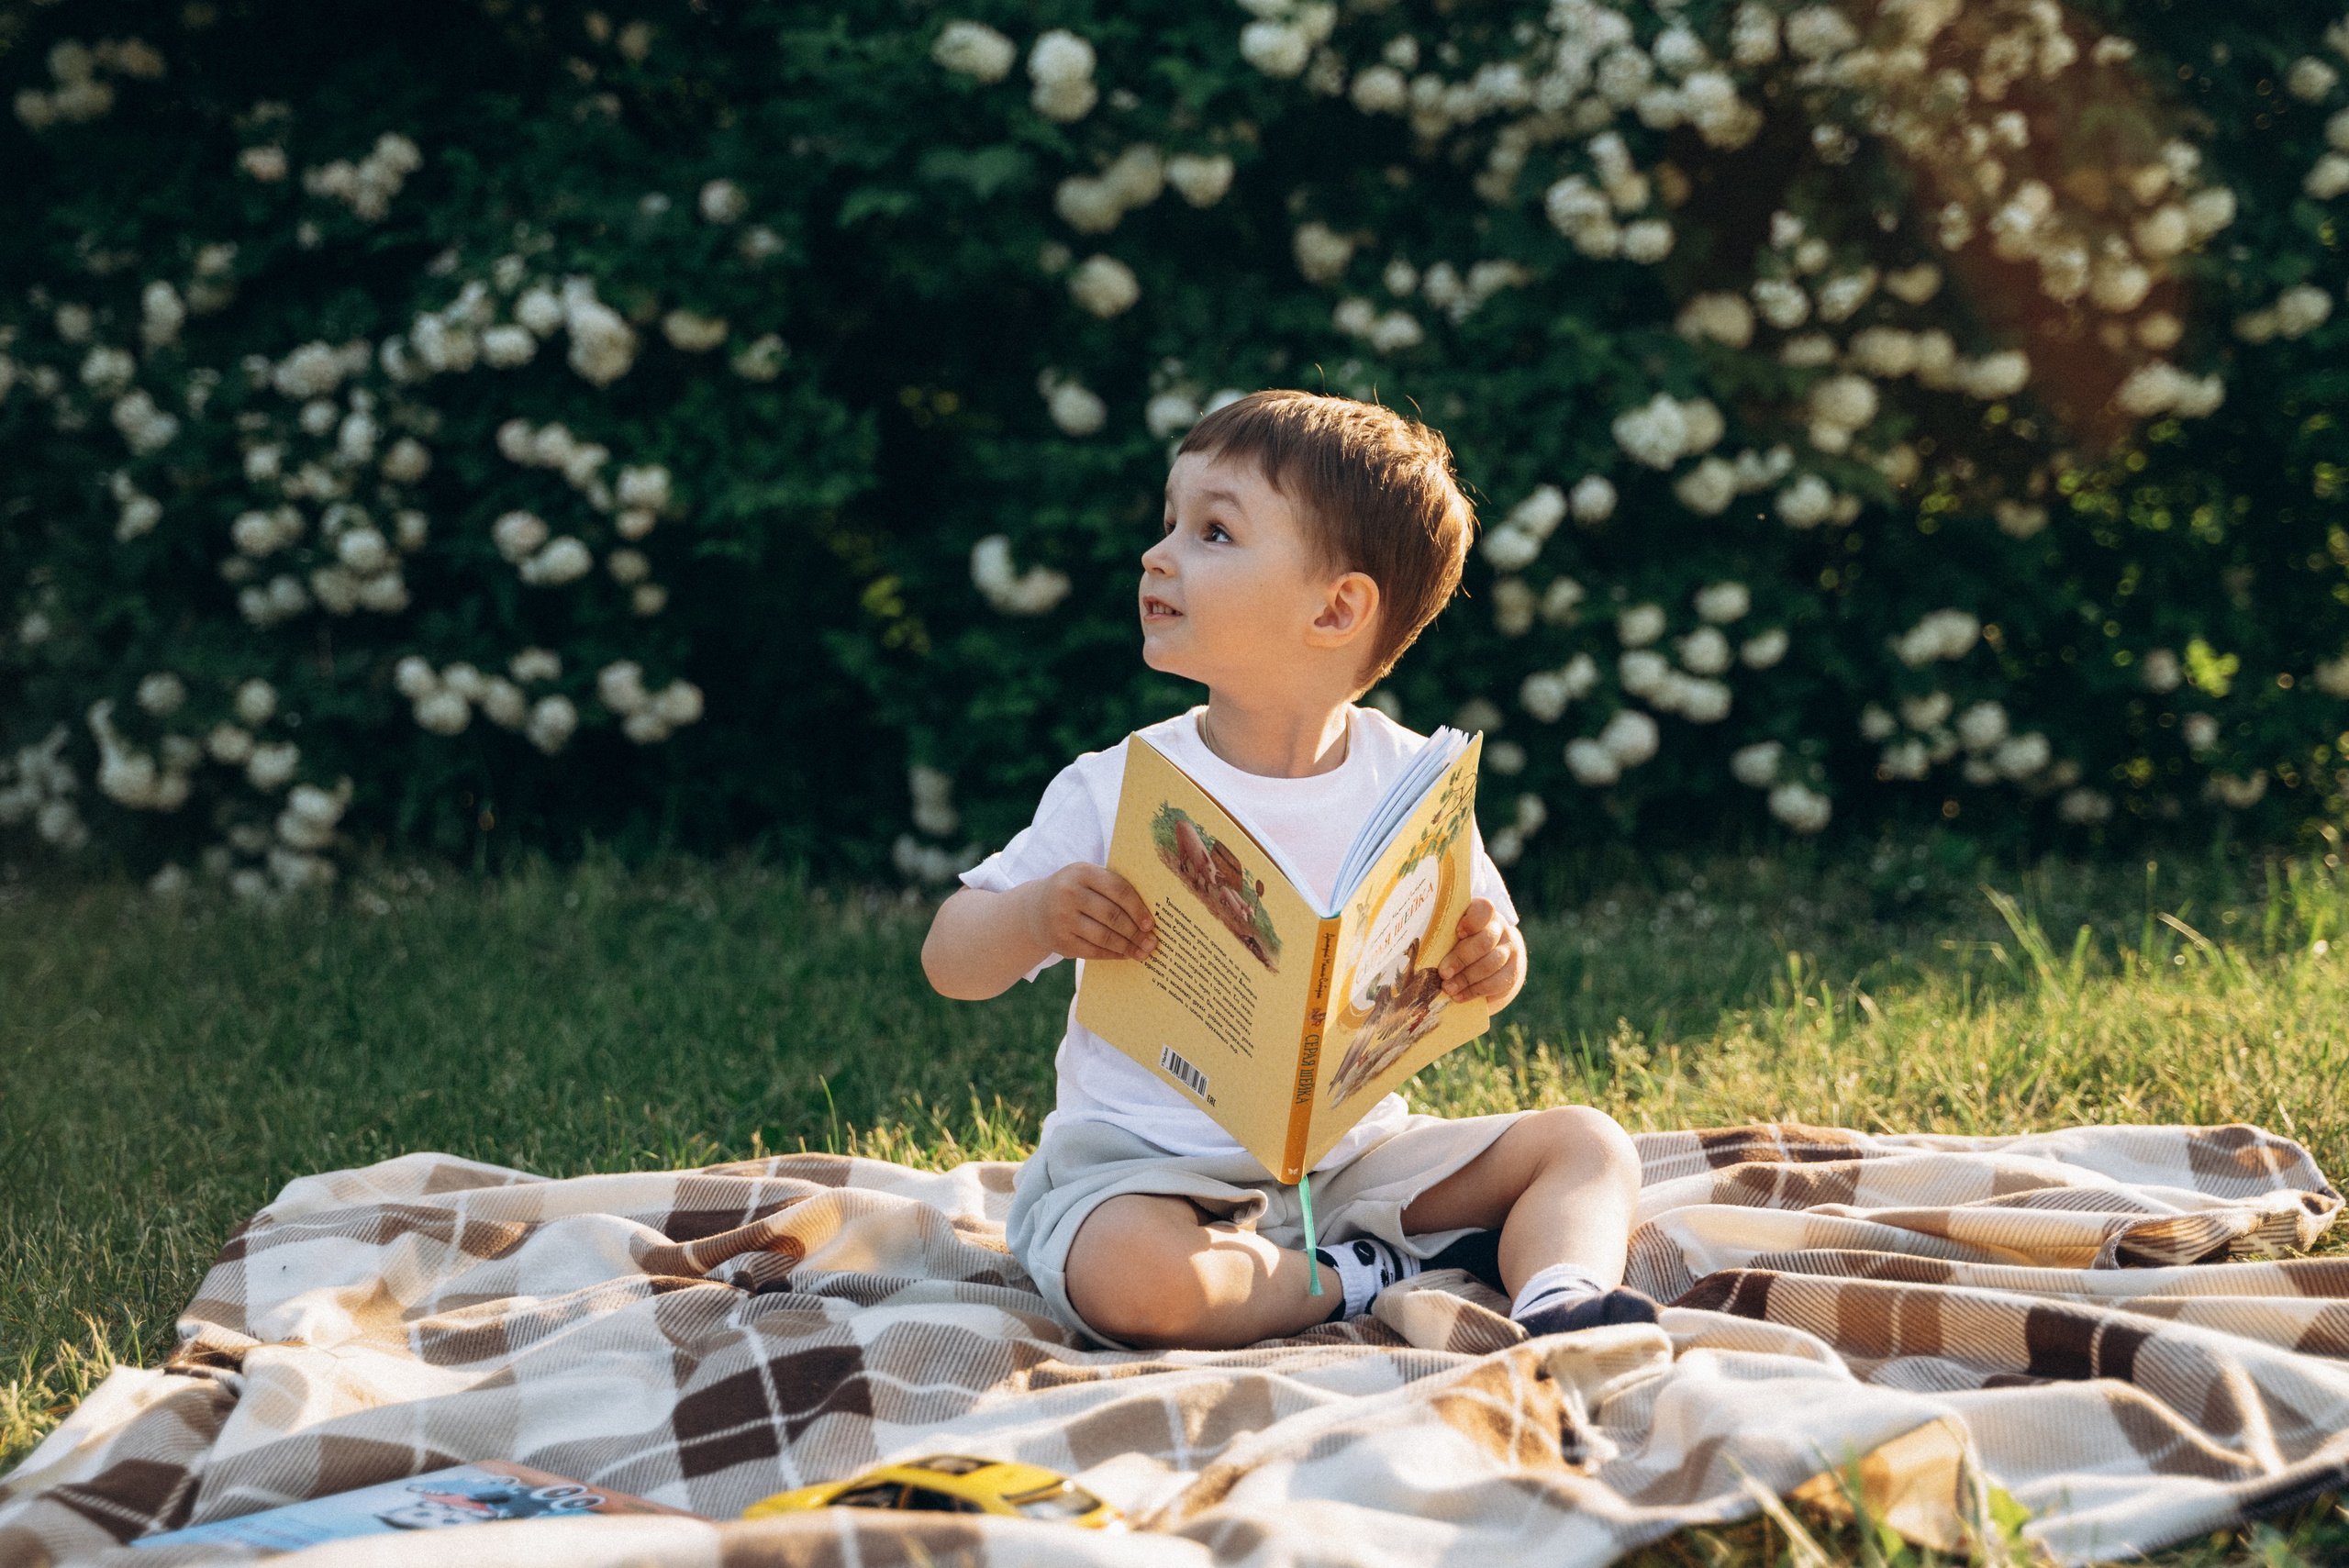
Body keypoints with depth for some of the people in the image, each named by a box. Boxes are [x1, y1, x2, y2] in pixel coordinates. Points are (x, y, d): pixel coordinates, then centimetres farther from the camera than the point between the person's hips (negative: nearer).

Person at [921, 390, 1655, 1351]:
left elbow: (1473, 972, 9)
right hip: (1147, 1166, -3)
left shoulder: (1411, 781, -2)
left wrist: (1493, 961, -16)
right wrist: (1035, 919, -26)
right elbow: (949, 962, -3)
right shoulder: (1115, 792, -8)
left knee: (1587, 1143, -6)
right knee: (1125, 1274, -35)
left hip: (1348, 1154, 3)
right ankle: (1379, 1276, -16)